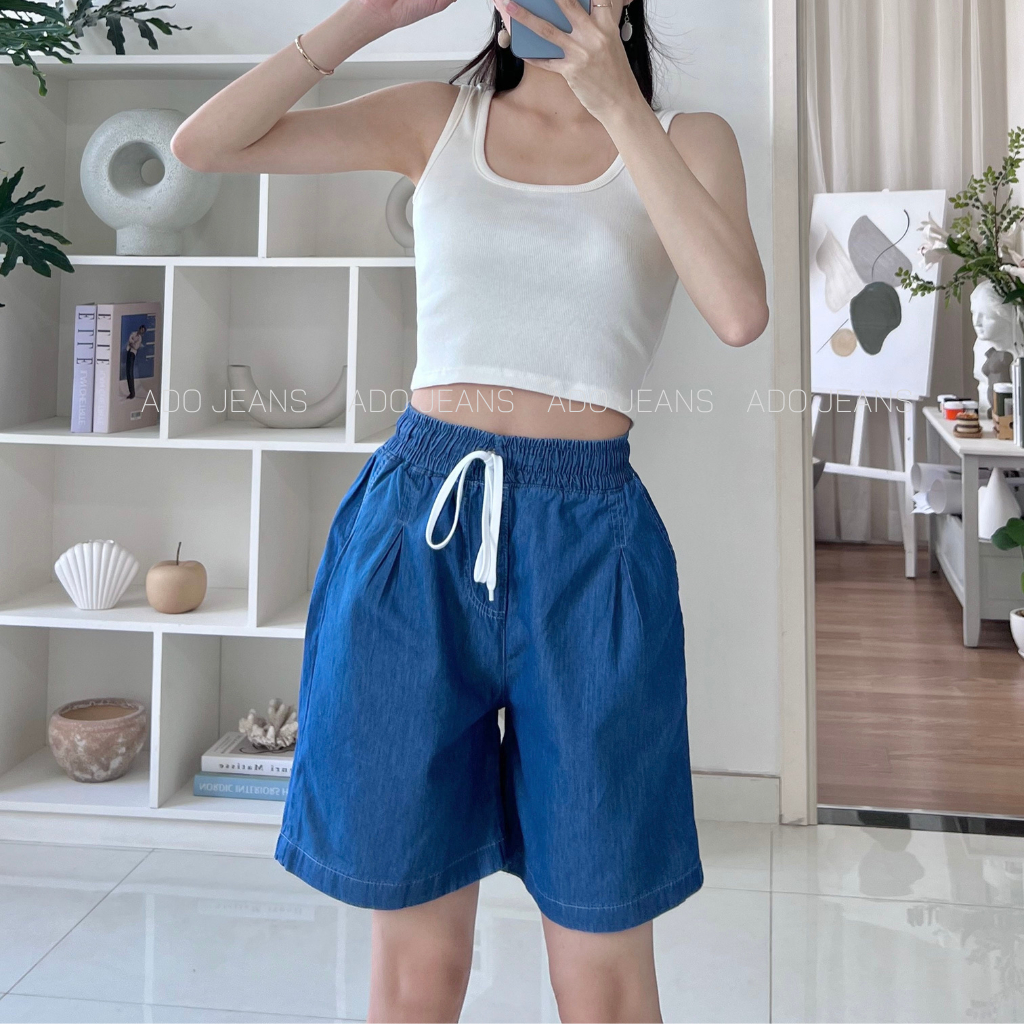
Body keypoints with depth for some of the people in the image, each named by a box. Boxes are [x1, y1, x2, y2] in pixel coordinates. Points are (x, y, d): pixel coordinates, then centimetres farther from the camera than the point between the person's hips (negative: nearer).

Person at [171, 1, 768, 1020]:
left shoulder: (683, 138, 8)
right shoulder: (438, 117, 11)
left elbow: (739, 312, -13)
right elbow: (201, 144, 2)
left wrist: (616, 102, -11)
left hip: (586, 541, 0)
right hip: (416, 521, 1)